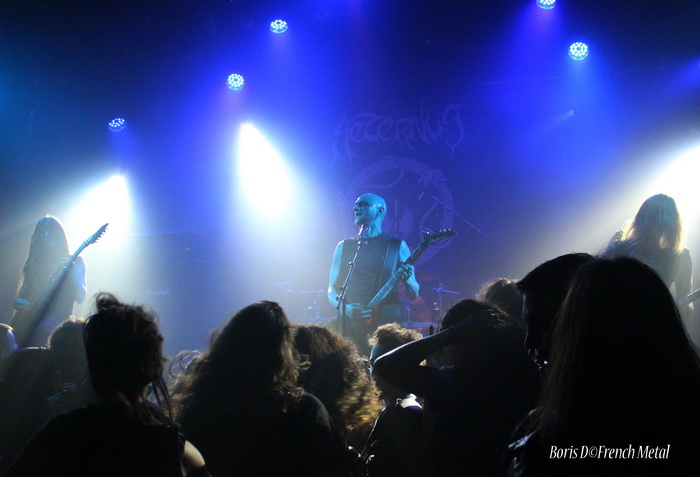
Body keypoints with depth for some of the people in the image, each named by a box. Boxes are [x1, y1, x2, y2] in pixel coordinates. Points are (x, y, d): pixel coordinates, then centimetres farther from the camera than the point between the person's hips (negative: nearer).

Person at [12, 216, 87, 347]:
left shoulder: (74, 262, 6)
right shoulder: (34, 263, 16)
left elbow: (81, 298, -5)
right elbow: (23, 294, 19)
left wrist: (71, 273, -20)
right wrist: (18, 302, -4)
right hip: (26, 325, 4)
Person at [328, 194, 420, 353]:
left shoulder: (397, 246, 7)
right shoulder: (344, 247, 12)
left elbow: (413, 294, 7)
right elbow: (332, 290, 13)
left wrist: (407, 279, -16)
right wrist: (343, 307, -9)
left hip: (386, 323, -2)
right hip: (349, 326, 2)